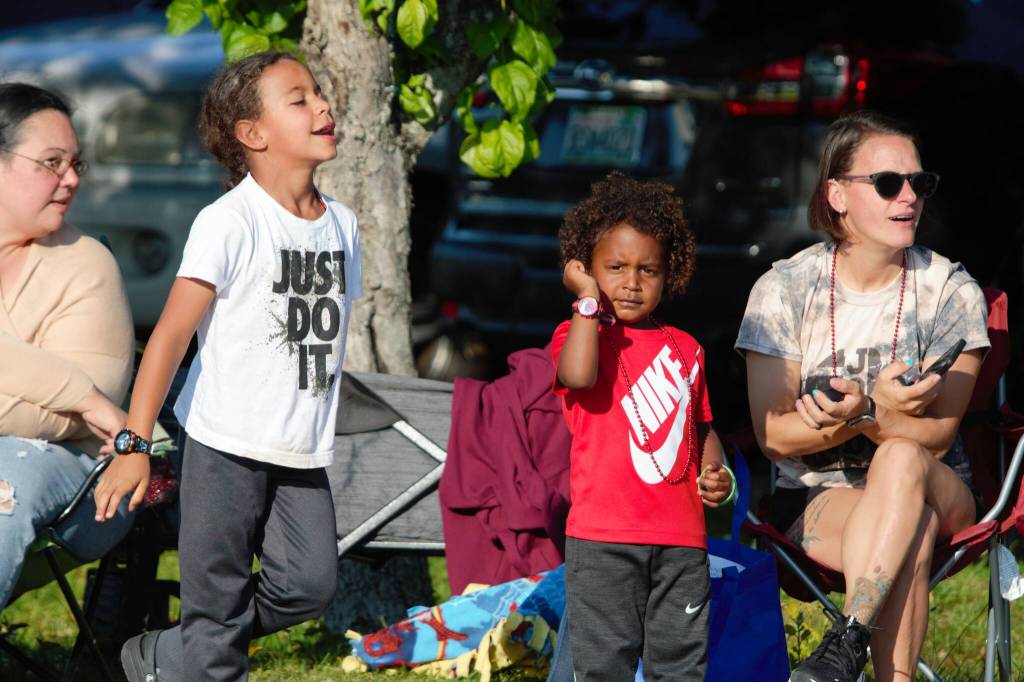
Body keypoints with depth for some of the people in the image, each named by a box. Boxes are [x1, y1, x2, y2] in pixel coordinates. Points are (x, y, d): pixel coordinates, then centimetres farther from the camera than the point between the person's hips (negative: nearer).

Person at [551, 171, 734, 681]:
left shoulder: (684, 349, 14)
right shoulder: (578, 334, 1)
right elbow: (579, 376, -24)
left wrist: (715, 472, 4)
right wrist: (588, 300, -14)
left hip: (681, 538, 4)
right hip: (602, 538, -4)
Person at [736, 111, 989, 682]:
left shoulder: (952, 292, -3)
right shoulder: (784, 290, -4)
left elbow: (935, 435, -9)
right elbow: (774, 435, -7)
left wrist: (861, 416, -31)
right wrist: (881, 412, -24)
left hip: (935, 490, 1)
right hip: (816, 496, -1)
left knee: (901, 459, -37)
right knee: (911, 535, -36)